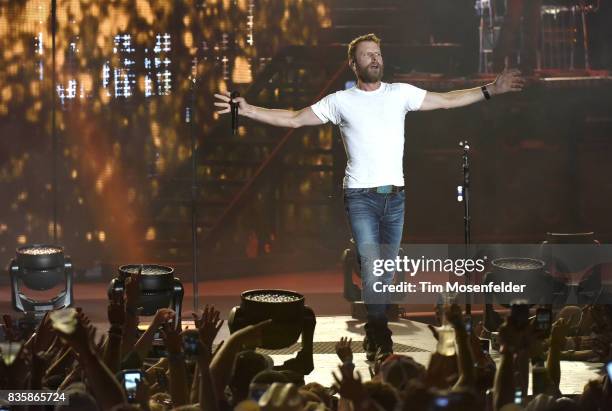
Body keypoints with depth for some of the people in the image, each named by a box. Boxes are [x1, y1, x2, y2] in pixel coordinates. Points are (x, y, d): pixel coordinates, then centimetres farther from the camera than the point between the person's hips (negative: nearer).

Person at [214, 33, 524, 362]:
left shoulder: (400, 94, 8)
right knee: (371, 269, -14)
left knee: (386, 273, 8)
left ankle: (373, 336, 20)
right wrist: (247, 110, -6)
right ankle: (382, 341, -11)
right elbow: (293, 119, 4)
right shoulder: (341, 101, 3)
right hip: (360, 197, -3)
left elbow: (448, 100, 12)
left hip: (394, 196, 3)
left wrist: (490, 90, 5)